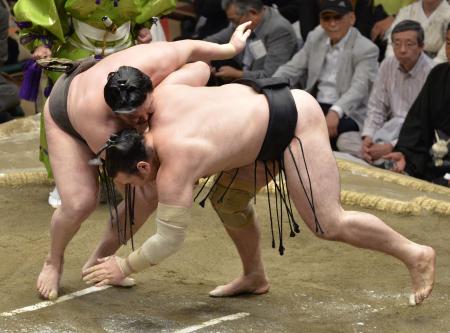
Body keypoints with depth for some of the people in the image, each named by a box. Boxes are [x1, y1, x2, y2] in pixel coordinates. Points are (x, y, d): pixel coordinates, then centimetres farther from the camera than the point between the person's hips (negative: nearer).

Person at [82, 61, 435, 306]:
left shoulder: (173, 167, -24)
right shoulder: (164, 97, -5)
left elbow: (169, 239, -16)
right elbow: (202, 66, 12)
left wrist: (125, 267, -5)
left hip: (294, 119, -10)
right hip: (267, 109, 10)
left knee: (328, 223, -11)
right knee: (229, 200, 13)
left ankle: (416, 255, 1)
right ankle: (255, 276, 29)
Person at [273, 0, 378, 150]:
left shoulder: (366, 49, -11)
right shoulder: (315, 38, 9)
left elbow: (359, 87, -25)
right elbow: (292, 69, 10)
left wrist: (336, 112, -44)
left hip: (346, 113, -6)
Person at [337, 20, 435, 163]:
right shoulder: (388, 66, 5)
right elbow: (376, 109, 7)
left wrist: (391, 147, -27)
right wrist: (368, 137, -13)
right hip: (392, 131, 6)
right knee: (344, 140, -13)